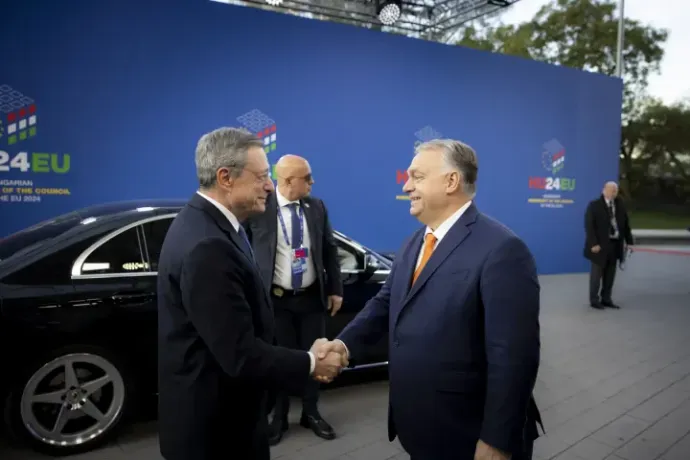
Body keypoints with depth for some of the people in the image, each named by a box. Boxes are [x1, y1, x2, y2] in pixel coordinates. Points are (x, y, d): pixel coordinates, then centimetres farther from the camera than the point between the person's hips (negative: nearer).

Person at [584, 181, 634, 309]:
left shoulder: (620, 205, 8)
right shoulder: (594, 205, -7)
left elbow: (626, 224, 11)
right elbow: (589, 226, -12)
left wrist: (629, 241, 4)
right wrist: (593, 243, -19)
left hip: (615, 244, 5)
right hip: (600, 245, -5)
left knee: (610, 274, 11)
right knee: (597, 274, 3)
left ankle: (606, 299, 20)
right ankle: (594, 300, 11)